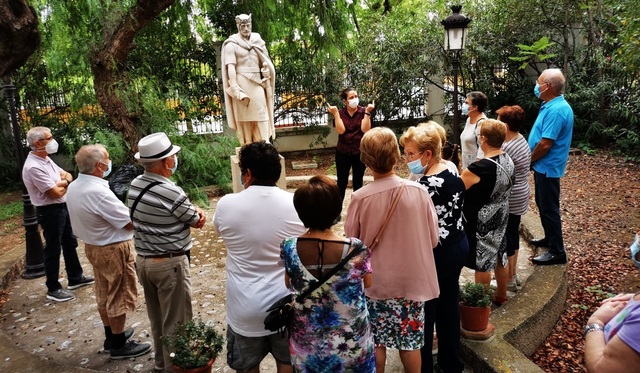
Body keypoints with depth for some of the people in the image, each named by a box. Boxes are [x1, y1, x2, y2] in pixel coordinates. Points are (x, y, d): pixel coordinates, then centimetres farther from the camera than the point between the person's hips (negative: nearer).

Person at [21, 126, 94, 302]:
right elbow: (55, 193, -24)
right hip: (50, 212, -10)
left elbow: (67, 175, 11)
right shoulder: (34, 167, -24)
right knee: (53, 250, 1)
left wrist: (63, 182, -12)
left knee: (70, 243, 19)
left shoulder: (46, 159, 7)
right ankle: (53, 289, 14)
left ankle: (75, 278, 33)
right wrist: (66, 184, -4)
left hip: (62, 208, 10)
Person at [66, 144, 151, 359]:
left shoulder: (73, 187, 1)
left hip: (93, 246, 9)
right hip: (113, 249, -9)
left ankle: (111, 336, 36)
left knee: (104, 294, 21)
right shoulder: (98, 191, -29)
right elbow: (130, 223, -25)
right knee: (119, 297, 5)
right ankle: (119, 345, 18)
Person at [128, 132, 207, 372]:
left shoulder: (136, 185, 1)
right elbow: (198, 221, -10)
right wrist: (198, 214, 10)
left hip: (143, 260, 8)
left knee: (156, 317, 22)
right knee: (176, 321, 6)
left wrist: (193, 212, -9)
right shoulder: (171, 192, -24)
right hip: (169, 264, -8)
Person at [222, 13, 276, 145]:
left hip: (257, 83, 4)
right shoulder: (231, 44, -2)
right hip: (241, 83, -4)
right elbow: (231, 68, -11)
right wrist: (237, 92, -19)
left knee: (261, 114, -3)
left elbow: (265, 62, 15)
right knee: (245, 117, -2)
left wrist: (266, 71, -8)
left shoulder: (257, 41, 13)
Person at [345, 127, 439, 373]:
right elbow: (433, 239, -5)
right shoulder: (418, 191, -16)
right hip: (411, 279, 1)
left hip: (375, 282, -1)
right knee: (410, 340, 19)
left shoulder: (360, 198, -20)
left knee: (376, 342, 18)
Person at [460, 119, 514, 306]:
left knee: (482, 262, 7)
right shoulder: (508, 161, -3)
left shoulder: (478, 169, -29)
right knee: (500, 255, 21)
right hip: (501, 217, 8)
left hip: (481, 223, -8)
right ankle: (501, 295, 39)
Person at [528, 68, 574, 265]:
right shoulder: (553, 105, 8)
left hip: (547, 166, -10)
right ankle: (550, 238, 37)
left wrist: (529, 159, -11)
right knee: (543, 205, 22)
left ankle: (557, 252, 9)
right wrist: (533, 160, 11)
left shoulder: (556, 110, -25)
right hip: (543, 165, 10)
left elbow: (545, 144, -26)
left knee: (549, 208, -1)